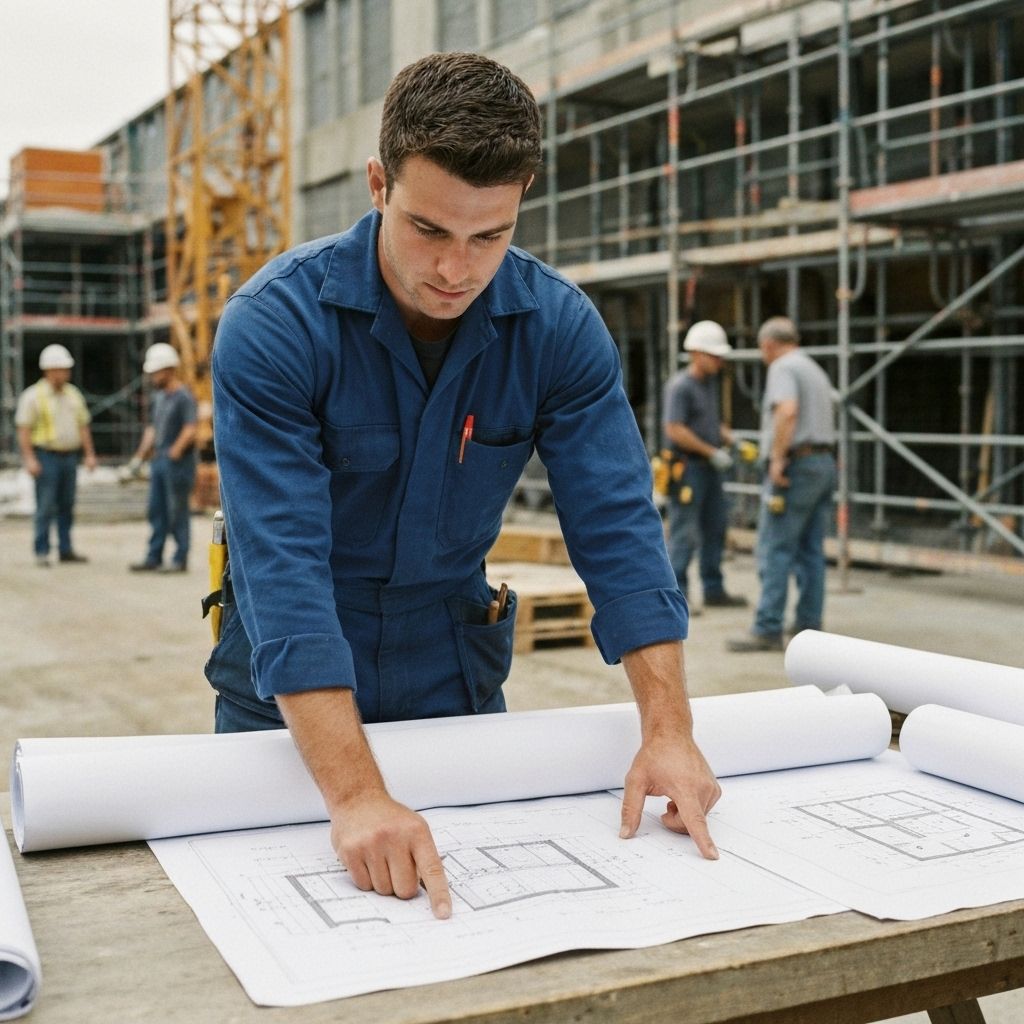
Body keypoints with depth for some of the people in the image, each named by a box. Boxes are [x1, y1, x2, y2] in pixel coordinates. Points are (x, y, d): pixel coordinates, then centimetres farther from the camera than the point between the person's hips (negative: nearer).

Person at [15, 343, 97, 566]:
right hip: (46, 457, -5)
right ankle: (41, 552, 0)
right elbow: (24, 429, -8)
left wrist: (90, 454, 8)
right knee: (46, 507, -5)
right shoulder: (33, 396, -6)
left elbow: (83, 426, 14)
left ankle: (66, 550, 14)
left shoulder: (73, 394, 11)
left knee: (67, 506, 8)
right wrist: (29, 458, -16)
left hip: (69, 456, 5)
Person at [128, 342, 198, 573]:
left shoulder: (183, 397, -11)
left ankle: (180, 559, 4)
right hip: (159, 460, 9)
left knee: (177, 512, -3)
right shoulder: (159, 396, 16)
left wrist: (174, 452, -21)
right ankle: (153, 558, 18)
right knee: (156, 511, 11)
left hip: (177, 462, -9)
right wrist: (141, 454, 16)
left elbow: (190, 431, -19)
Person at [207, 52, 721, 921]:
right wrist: (358, 795, -41)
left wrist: (669, 732, -26)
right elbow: (284, 566, -33)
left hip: (457, 670, 3)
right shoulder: (276, 323, -25)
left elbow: (618, 527, -16)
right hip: (291, 686, -2)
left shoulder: (559, 326, -15)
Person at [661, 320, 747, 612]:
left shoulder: (709, 382, 14)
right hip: (686, 468, -9)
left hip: (709, 467, 9)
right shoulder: (680, 386, -14)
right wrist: (713, 452, -17)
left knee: (715, 529, 12)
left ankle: (714, 590, 21)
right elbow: (675, 430, -21)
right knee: (684, 533, -8)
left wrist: (729, 437, 5)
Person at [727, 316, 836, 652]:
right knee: (810, 550, 10)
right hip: (824, 461, 9)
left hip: (796, 465, -9)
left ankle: (767, 630, -10)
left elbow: (787, 411, -25)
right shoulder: (815, 370, 22)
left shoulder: (782, 367, -8)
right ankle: (808, 625, 12)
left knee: (775, 550, -8)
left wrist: (778, 458, -22)